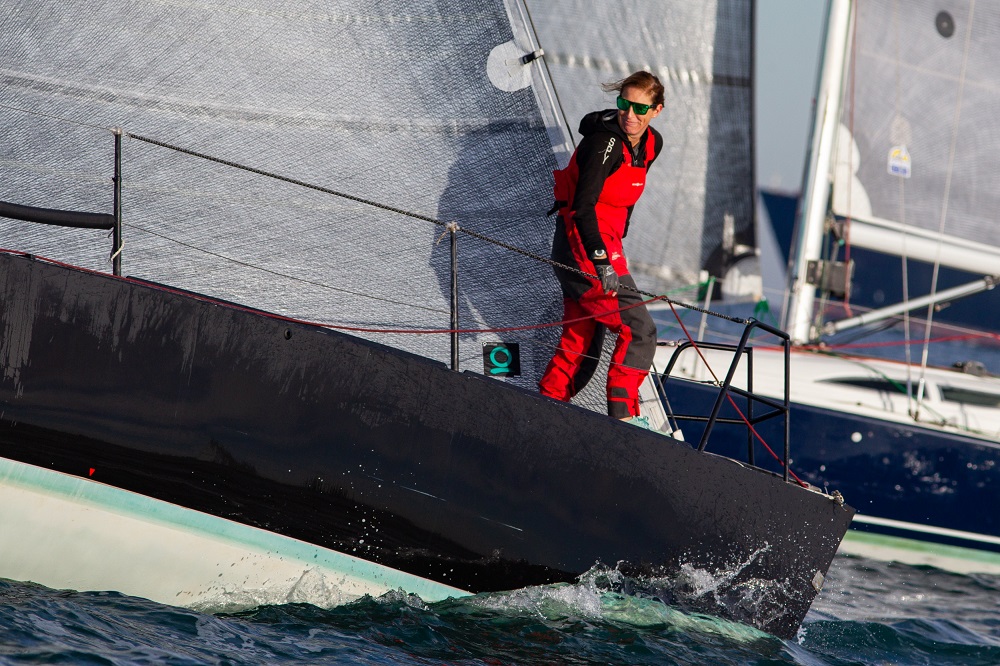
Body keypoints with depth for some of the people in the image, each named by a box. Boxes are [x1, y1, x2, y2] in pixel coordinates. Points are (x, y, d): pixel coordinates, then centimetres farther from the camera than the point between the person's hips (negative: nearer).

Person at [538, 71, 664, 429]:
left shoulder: (652, 144, 6)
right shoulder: (605, 143, -19)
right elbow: (583, 206, -26)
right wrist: (602, 262, -32)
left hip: (603, 246, 9)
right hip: (582, 245, -9)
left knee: (582, 344, 11)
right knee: (638, 330, -11)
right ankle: (624, 414, -7)